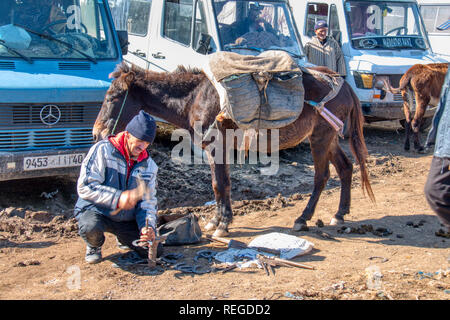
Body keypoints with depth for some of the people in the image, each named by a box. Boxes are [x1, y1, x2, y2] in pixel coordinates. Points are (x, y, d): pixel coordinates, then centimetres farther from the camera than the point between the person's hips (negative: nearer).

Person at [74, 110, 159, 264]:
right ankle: (94, 246, 1)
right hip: (96, 210, -5)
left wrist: (148, 226, -20)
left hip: (127, 219, 5)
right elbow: (85, 186, -23)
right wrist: (117, 198, -34)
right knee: (90, 228, -39)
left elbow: (148, 201, 1)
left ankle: (123, 238, 25)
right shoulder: (102, 150, -15)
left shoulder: (149, 165, 3)